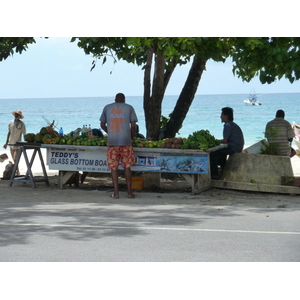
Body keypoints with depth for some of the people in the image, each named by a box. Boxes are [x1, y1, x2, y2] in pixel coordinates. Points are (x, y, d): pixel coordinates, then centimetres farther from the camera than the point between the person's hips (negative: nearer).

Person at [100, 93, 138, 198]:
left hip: (112, 141, 1)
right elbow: (133, 126, 2)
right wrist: (132, 137, 17)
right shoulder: (129, 108, 7)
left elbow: (102, 125, 15)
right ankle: (129, 192, 6)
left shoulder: (107, 108, 12)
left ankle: (116, 192, 0)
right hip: (125, 141, -1)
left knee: (113, 167, 4)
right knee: (127, 166, 6)